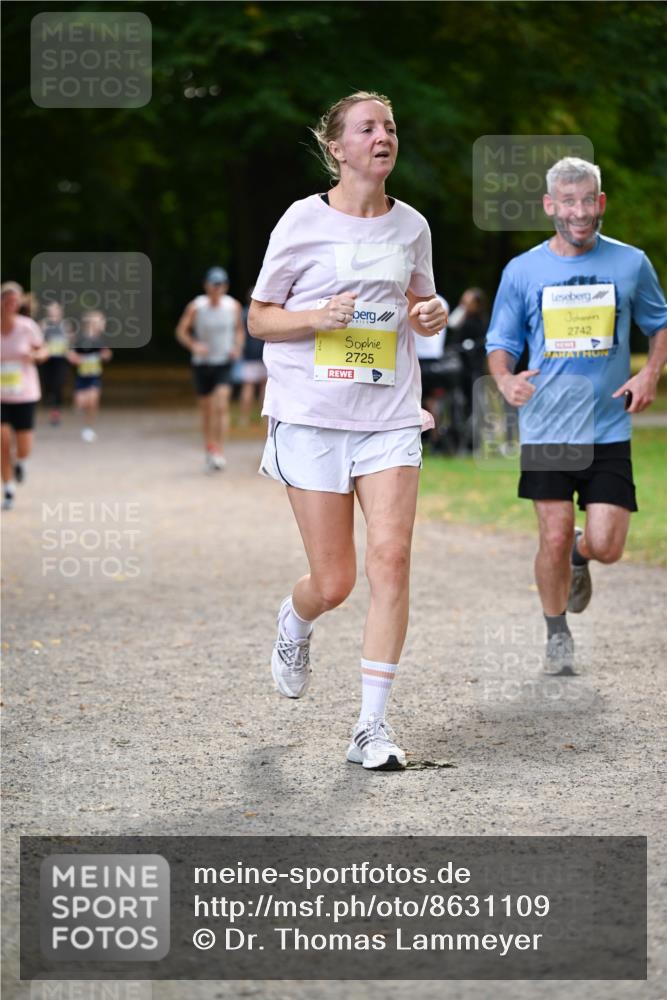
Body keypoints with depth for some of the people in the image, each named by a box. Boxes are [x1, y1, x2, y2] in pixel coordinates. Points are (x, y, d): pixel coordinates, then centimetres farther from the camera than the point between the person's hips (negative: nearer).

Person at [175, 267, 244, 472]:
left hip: (224, 363, -1)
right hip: (202, 363, 1)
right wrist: (194, 345, -21)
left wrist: (237, 347, -4)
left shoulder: (233, 306, -2)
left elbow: (239, 329, 14)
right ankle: (208, 450, 27)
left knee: (221, 406, -18)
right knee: (206, 409, 10)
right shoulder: (195, 307, -8)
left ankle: (219, 451, -19)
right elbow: (181, 331, -3)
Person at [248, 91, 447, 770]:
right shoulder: (304, 220, -3)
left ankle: (372, 726, -5)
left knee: (391, 557, -13)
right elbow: (259, 318, 2)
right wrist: (318, 317, -17)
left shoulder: (410, 226, 8)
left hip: (389, 415, 3)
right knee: (333, 582, -1)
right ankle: (293, 623, 39)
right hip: (312, 415, -3)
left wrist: (432, 315, -1)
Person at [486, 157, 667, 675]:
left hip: (609, 428, 0)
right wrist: (505, 378, -14)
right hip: (546, 428, 0)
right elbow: (501, 342, 8)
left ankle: (579, 557, 31)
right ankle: (557, 634, 18)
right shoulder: (522, 271, 1)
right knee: (555, 537, -5)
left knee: (606, 546, -6)